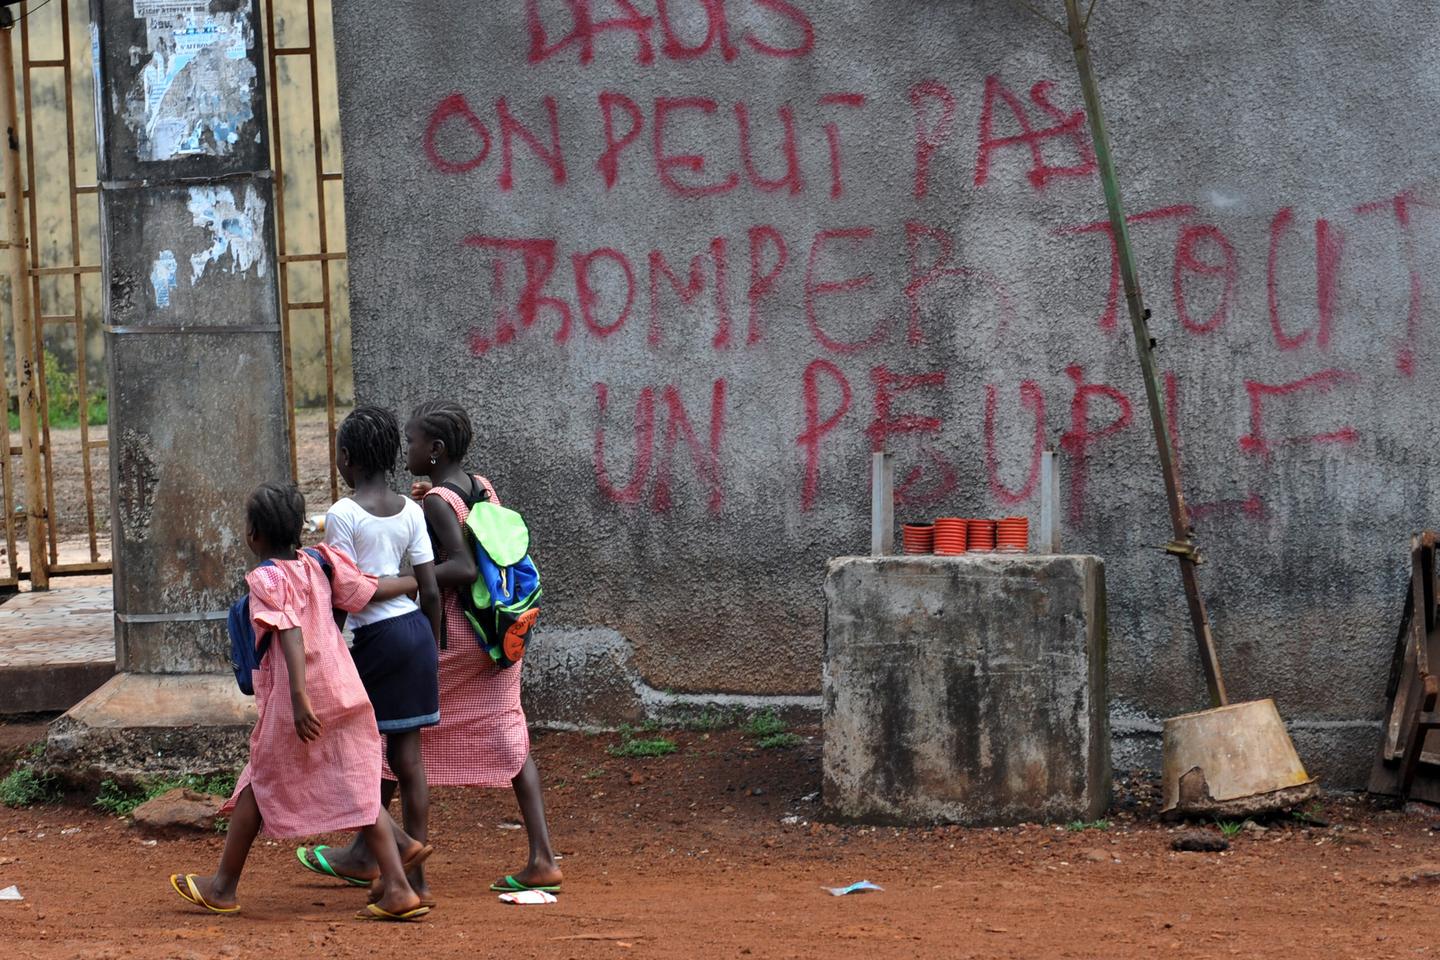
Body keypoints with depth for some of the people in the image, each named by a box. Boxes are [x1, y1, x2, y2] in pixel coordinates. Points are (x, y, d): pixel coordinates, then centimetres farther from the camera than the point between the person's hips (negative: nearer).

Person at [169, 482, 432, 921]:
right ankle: (397, 889, -3)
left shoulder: (266, 579, -11)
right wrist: (421, 579, 26)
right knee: (354, 788, 6)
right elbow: (370, 589, 10)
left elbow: (291, 634, -22)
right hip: (345, 693, 6)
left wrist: (299, 697, -30)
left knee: (260, 785, 9)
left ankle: (224, 886, 21)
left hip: (292, 703, -6)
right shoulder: (318, 565, 7)